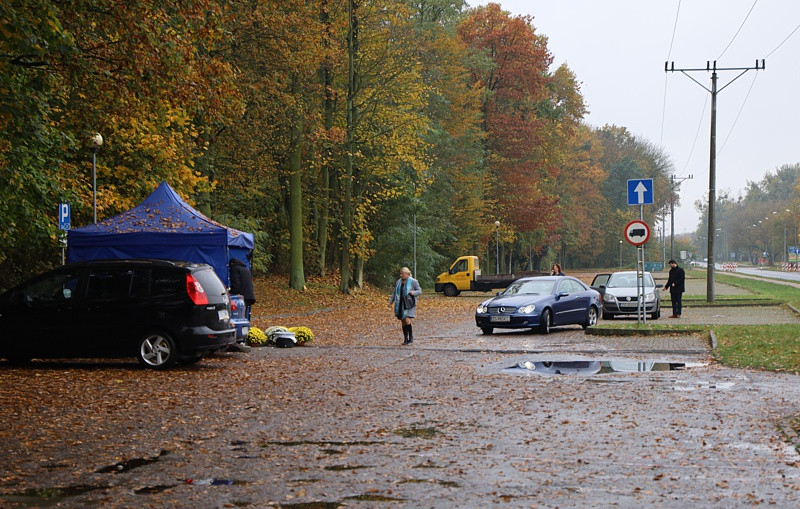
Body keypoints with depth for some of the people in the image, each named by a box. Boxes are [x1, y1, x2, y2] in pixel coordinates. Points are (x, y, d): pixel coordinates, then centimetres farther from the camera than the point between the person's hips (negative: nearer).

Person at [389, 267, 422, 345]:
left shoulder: (413, 282, -3)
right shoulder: (398, 282, 13)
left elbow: (420, 291, -1)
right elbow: (394, 293, 18)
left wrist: (414, 292, -21)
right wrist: (391, 301, 9)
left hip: (409, 304, -5)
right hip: (400, 304, 5)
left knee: (407, 320, -15)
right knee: (403, 321, 5)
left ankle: (411, 338, -5)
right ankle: (405, 339, 11)